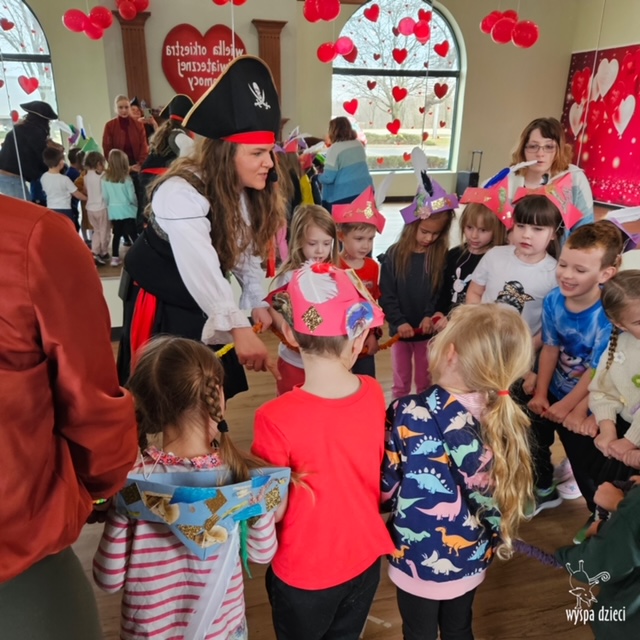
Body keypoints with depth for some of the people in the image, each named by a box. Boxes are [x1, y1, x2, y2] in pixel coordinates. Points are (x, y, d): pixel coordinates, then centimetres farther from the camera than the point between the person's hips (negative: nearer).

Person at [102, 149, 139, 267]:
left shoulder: (105, 178, -2)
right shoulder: (126, 178, -13)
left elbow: (105, 197, 3)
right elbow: (132, 197, -9)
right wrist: (137, 205, 11)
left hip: (113, 211, 4)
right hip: (126, 210, -4)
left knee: (117, 234, 13)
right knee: (133, 234, -1)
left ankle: (115, 258, 16)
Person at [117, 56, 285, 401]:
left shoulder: (247, 190, -4)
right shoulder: (181, 193, -32)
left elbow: (248, 251, -1)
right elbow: (201, 268, -41)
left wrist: (257, 301, -11)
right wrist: (238, 326, -46)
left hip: (207, 304, 7)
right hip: (159, 305, -7)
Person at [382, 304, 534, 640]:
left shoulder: (411, 414, -28)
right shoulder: (506, 416, -13)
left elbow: (385, 487, -16)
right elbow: (503, 489, 0)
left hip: (420, 556, -4)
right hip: (472, 555, 4)